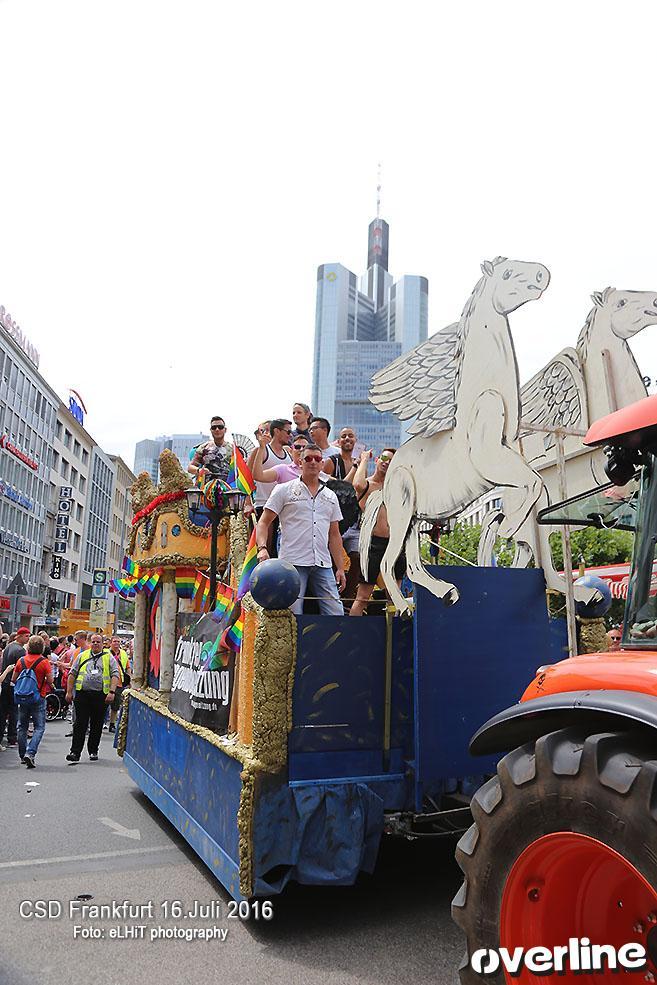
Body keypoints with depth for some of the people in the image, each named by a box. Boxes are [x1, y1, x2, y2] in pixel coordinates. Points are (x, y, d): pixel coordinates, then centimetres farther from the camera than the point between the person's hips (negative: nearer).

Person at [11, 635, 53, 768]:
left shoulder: (21, 660, -2)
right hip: (39, 697, -4)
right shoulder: (44, 661, -12)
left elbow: (14, 679, 4)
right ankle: (30, 753, -14)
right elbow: (50, 681, -11)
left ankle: (23, 755, 23)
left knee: (22, 727, 17)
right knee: (39, 727, 2)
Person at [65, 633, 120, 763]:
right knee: (80, 725, -2)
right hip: (82, 694, 1)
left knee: (97, 726, 8)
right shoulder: (82, 656, 13)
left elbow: (115, 675, -1)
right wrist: (69, 692, 6)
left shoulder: (109, 658, 7)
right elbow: (72, 674, 13)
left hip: (100, 696, -1)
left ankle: (93, 751, 21)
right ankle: (75, 752, 2)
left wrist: (112, 692, -13)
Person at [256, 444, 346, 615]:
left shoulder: (330, 496, 19)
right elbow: (263, 523, 2)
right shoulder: (284, 490, 6)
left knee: (336, 614, -1)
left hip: (323, 564, 4)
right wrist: (262, 548, -16)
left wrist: (340, 568, 14)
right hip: (293, 562, -4)